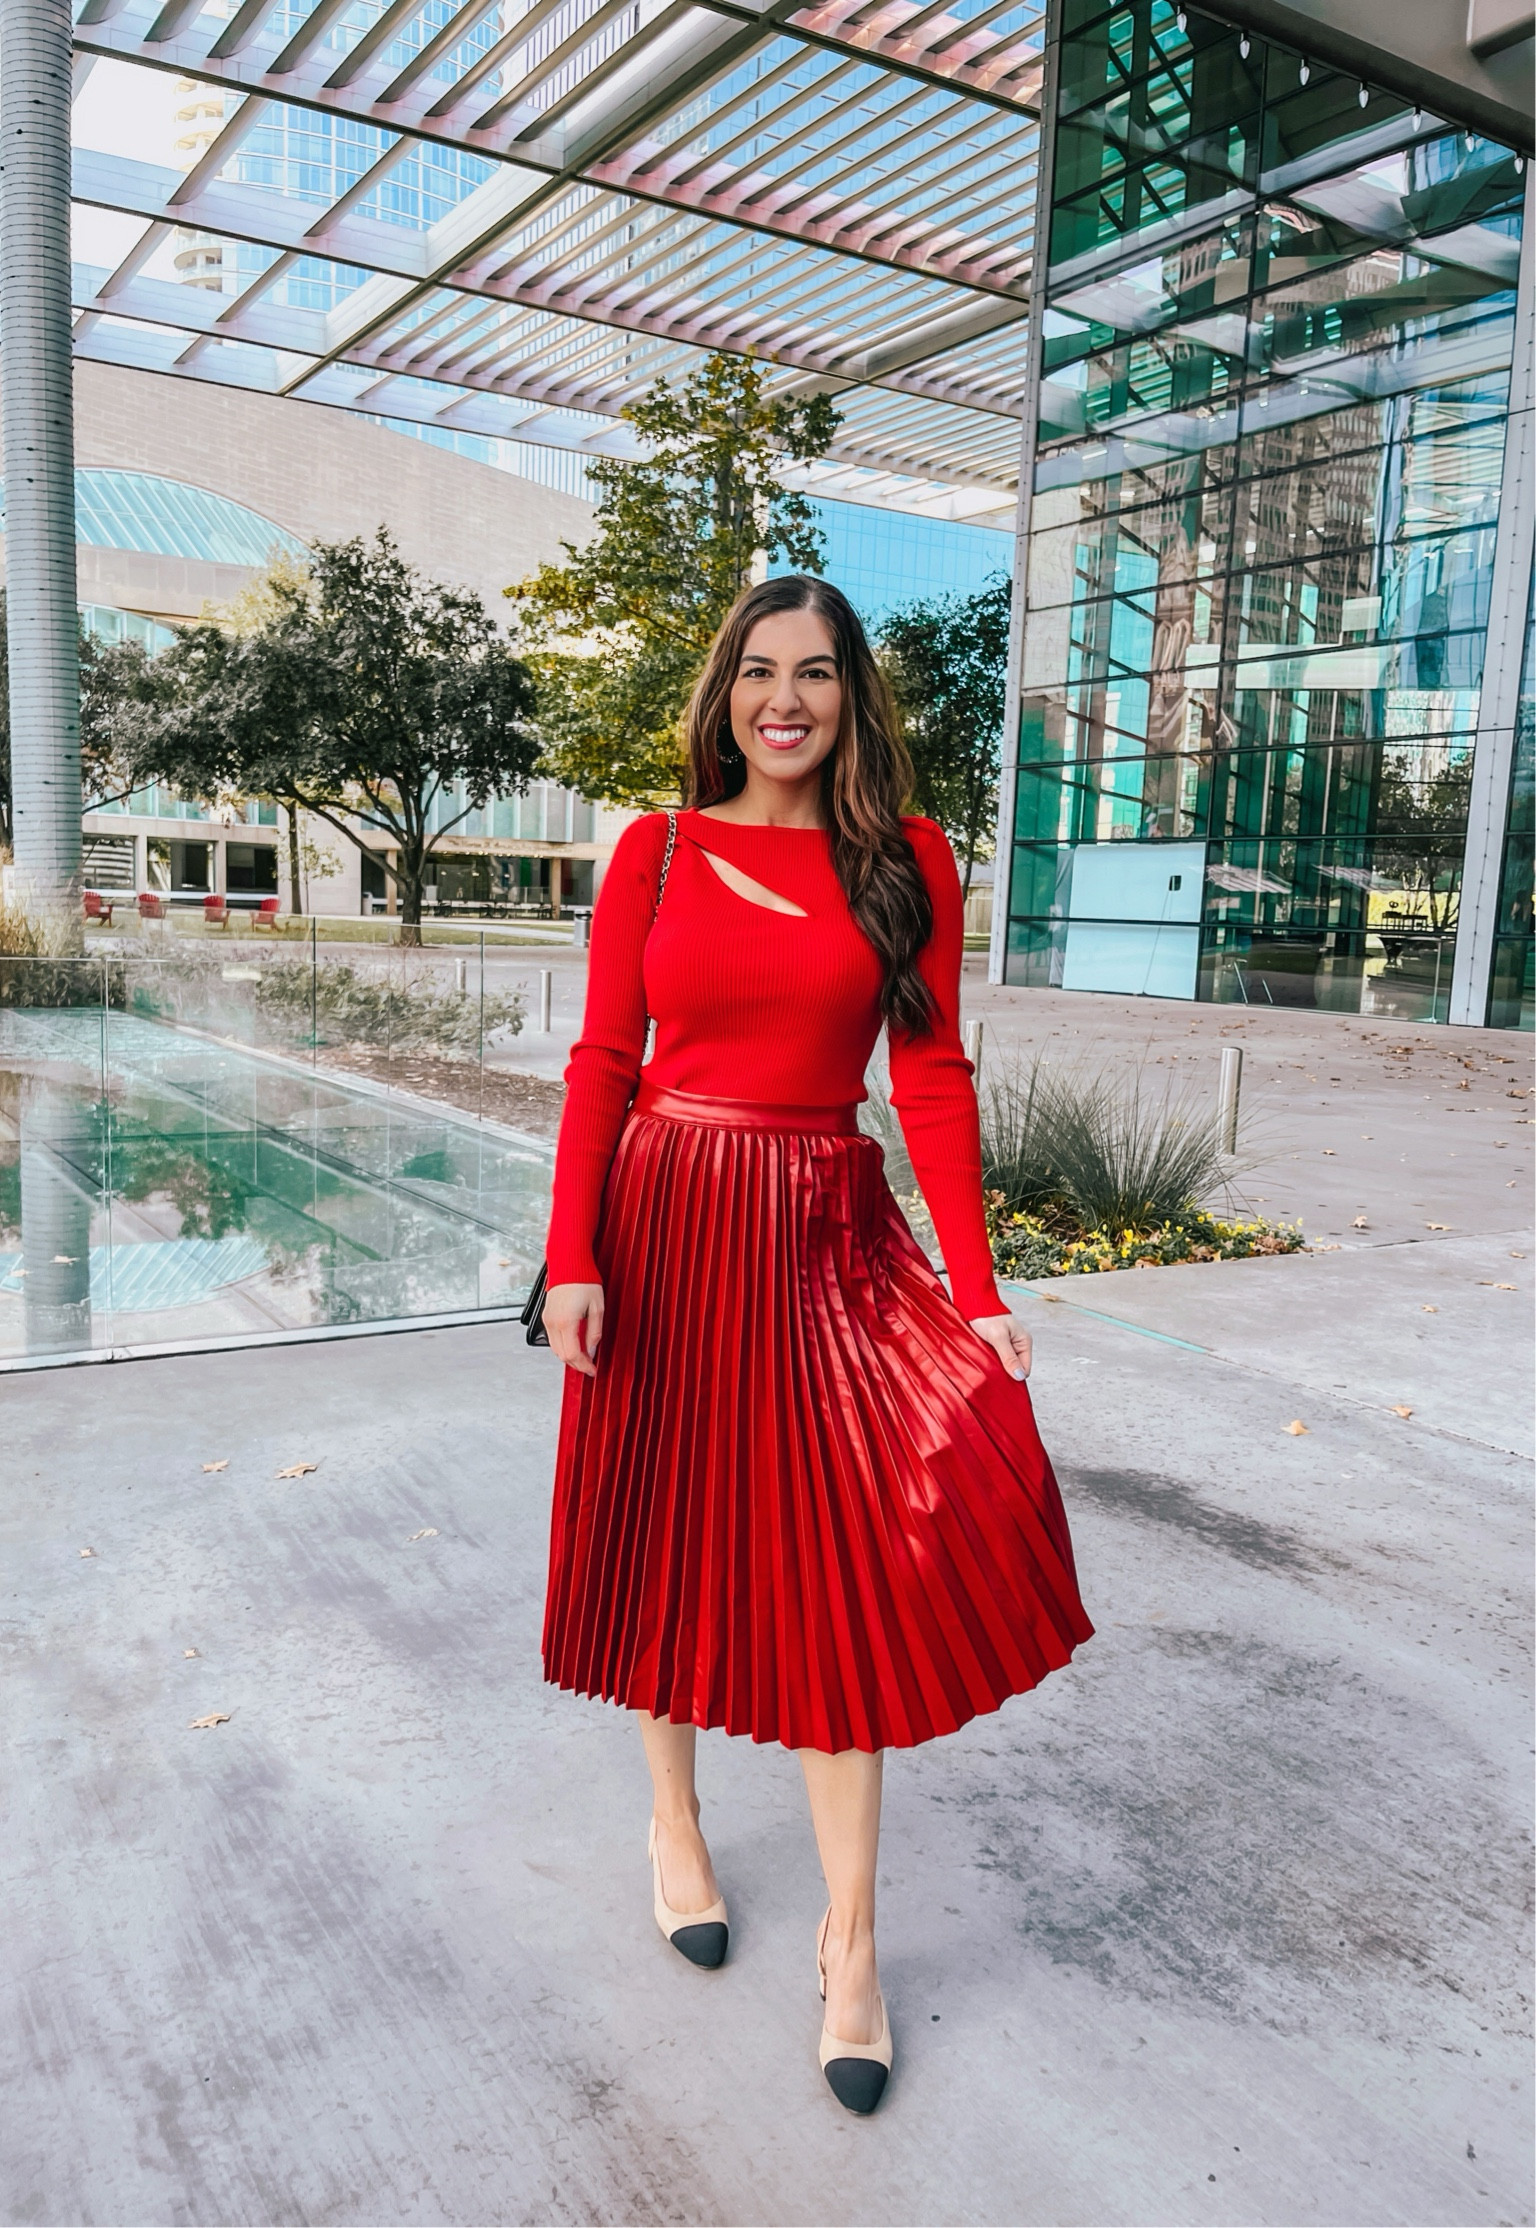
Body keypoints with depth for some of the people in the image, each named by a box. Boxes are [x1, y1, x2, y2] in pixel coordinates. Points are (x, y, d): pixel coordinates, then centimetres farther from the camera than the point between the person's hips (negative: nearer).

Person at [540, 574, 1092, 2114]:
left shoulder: (906, 861, 2)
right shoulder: (657, 851, 2)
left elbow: (932, 1079, 0)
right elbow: (602, 1063, 1)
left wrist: (975, 1289, -5)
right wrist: (573, 1260, -7)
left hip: (828, 1234, 0)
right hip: (666, 1220, 1)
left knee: (837, 1566, 0)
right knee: (666, 1532, 12)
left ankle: (852, 1941, 15)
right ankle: (673, 1822, 37)